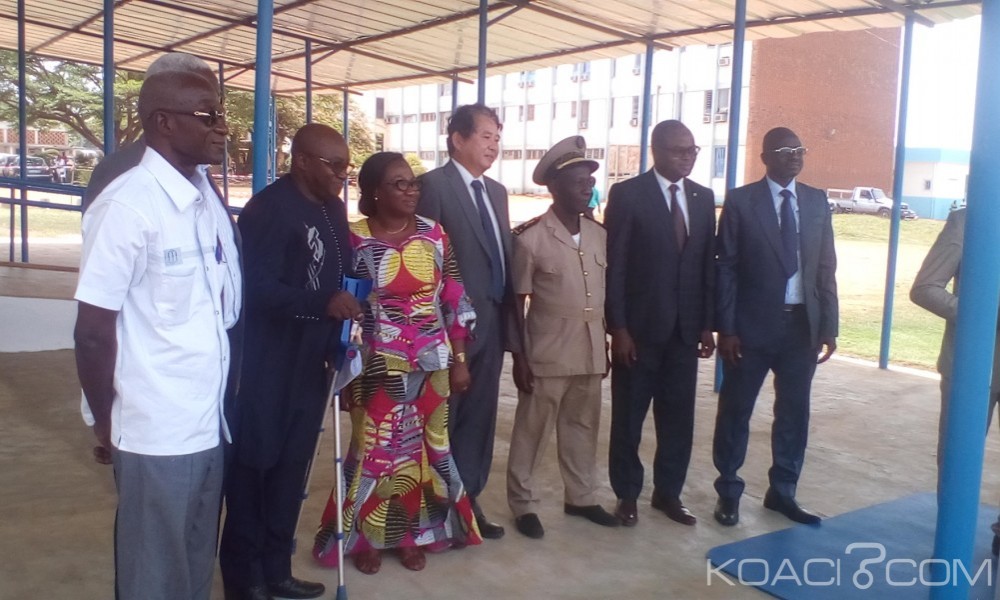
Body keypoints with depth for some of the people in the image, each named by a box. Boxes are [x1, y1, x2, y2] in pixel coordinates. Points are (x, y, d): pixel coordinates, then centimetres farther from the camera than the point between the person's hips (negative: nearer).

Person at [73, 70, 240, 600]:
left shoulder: (207, 197, 5)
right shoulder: (126, 205, -17)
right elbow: (93, 331, -14)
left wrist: (220, 397, 11)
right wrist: (106, 422, -4)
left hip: (209, 423, 7)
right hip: (156, 432, -7)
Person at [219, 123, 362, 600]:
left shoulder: (334, 208, 9)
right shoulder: (269, 208, -15)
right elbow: (256, 286, -22)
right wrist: (324, 304, -32)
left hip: (309, 364, 8)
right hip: (265, 367, -7)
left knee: (291, 467, 15)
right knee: (253, 467, 7)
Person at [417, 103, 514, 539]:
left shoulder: (497, 192, 15)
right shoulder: (434, 185, -9)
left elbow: (502, 254, 14)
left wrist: (508, 311, 8)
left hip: (493, 320, 7)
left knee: (479, 416, 14)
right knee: (442, 417, 6)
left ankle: (467, 498, 26)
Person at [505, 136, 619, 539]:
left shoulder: (599, 235, 5)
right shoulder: (530, 238, -11)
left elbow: (605, 294, 12)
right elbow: (516, 302, -7)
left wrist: (605, 346, 13)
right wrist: (519, 357, -9)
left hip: (590, 352, 5)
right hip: (548, 354, -5)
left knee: (583, 427, 16)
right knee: (532, 430, 6)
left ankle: (581, 497, 31)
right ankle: (524, 504, 19)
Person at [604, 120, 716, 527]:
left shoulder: (703, 198, 8)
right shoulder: (627, 194, -7)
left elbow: (709, 264, 9)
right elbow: (614, 265, -9)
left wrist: (707, 324, 5)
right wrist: (618, 327, -13)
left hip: (685, 329, 4)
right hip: (638, 327, -4)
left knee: (679, 417, 11)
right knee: (629, 417, 7)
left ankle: (668, 492, 27)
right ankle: (627, 494, 23)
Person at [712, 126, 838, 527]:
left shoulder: (817, 201, 7)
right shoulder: (741, 201, -4)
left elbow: (826, 269, 7)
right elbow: (725, 268, -6)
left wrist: (828, 326, 2)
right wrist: (726, 328, -11)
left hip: (803, 323, 4)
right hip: (753, 324, -4)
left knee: (794, 411, 11)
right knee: (736, 409, 6)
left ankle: (782, 492, 26)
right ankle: (728, 492, 21)